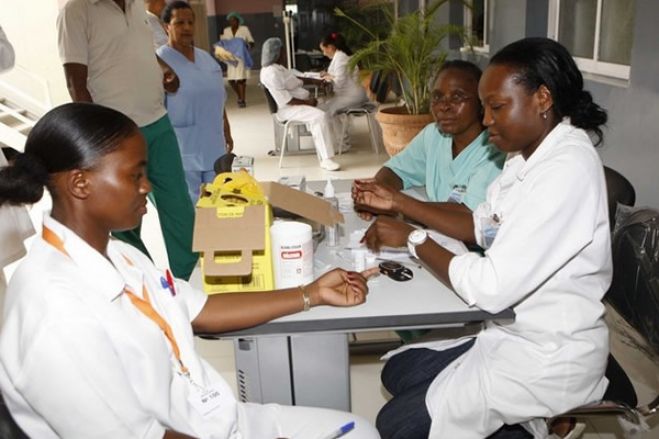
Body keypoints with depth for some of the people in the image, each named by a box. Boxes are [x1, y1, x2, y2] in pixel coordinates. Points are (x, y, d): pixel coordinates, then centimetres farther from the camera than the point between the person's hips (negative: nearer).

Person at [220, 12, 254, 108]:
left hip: (242, 57, -4)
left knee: (241, 79, -8)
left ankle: (242, 100, 2)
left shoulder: (244, 29, -3)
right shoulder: (226, 31, 7)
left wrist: (247, 45, -23)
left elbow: (252, 43, -2)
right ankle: (239, 96, 25)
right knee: (231, 79, 1)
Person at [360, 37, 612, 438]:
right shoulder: (530, 153, 2)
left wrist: (413, 238, -17)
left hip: (549, 355, -9)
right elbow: (483, 227, 12)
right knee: (397, 372, 15)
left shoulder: (566, 171, -27)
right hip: (514, 328, 9)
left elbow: (491, 288, -29)